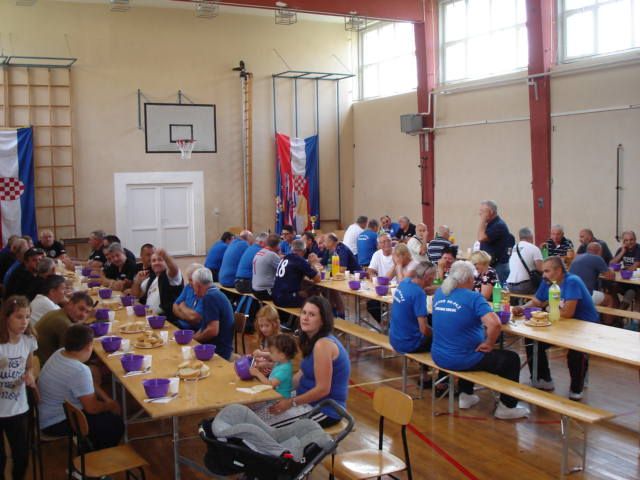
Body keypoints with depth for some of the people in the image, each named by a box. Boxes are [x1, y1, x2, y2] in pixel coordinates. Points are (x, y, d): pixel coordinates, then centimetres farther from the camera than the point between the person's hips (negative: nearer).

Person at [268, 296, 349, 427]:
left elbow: (322, 389, -25)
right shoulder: (312, 340, 6)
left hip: (325, 410, -9)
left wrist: (290, 403, -18)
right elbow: (302, 374, 15)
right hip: (310, 403, 9)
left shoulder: (323, 344, -24)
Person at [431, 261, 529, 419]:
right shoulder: (473, 297, -16)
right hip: (462, 360, -7)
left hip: (438, 357, 7)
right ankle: (507, 407, 21)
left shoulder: (439, 293, 3)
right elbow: (494, 324, -30)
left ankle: (465, 395, 43)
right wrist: (489, 344, -13)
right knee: (512, 359, 11)